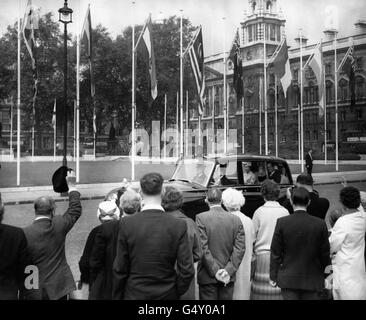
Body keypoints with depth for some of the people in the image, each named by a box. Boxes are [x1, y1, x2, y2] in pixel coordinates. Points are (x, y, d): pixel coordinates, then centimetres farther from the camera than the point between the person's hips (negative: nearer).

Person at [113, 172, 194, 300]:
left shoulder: (127, 224, -11)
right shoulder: (179, 226, -11)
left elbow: (119, 270, -6)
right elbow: (187, 270, -9)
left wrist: (117, 296, 7)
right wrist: (176, 292, 7)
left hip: (134, 294, 0)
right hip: (167, 295, 0)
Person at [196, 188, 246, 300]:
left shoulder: (201, 218, -8)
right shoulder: (236, 219, 1)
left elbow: (202, 248, -13)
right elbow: (240, 248, -4)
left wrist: (215, 271, -10)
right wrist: (229, 270, -7)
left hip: (208, 277, -3)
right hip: (229, 278, 3)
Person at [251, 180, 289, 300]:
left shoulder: (259, 212, -5)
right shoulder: (285, 212, -1)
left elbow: (252, 237, 1)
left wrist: (253, 253, 15)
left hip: (263, 255, -2)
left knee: (262, 291, 2)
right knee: (279, 289, 4)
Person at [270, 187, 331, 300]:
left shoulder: (282, 222, -8)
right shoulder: (320, 224, -6)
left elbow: (275, 252, -4)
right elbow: (325, 253, 1)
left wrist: (273, 276, 5)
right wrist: (323, 275, 16)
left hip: (288, 280, 0)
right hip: (313, 280, 1)